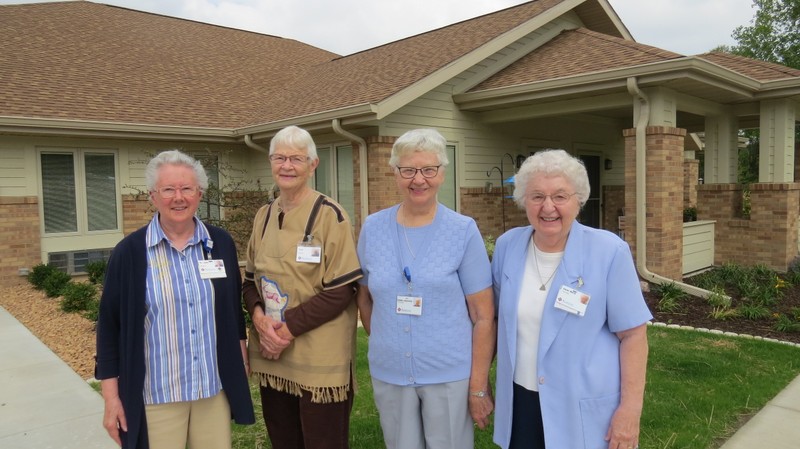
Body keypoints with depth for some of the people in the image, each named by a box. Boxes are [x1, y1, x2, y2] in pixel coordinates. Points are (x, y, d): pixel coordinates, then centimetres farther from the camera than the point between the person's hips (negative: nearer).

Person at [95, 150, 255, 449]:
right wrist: (111, 397, -4)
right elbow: (110, 326, -3)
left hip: (215, 387, 3)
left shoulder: (221, 243, 1)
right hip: (155, 392, -2)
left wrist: (241, 360, 10)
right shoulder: (130, 252, -7)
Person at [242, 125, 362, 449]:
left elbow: (341, 291, -13)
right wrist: (259, 315, -9)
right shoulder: (264, 216, 8)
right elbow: (251, 281, 12)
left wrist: (288, 328, -17)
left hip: (320, 363, -5)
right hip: (272, 358, 6)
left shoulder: (329, 215, -10)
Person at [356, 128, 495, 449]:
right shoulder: (372, 228, -1)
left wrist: (479, 385, -8)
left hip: (450, 375, -2)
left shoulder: (464, 231, -8)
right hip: (388, 374, 3)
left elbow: (483, 315, -7)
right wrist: (386, 344, 8)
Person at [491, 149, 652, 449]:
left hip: (584, 410, -3)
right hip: (519, 401, 3)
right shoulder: (507, 246, -3)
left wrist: (630, 408, -12)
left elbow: (633, 334, -10)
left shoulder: (609, 251, -14)